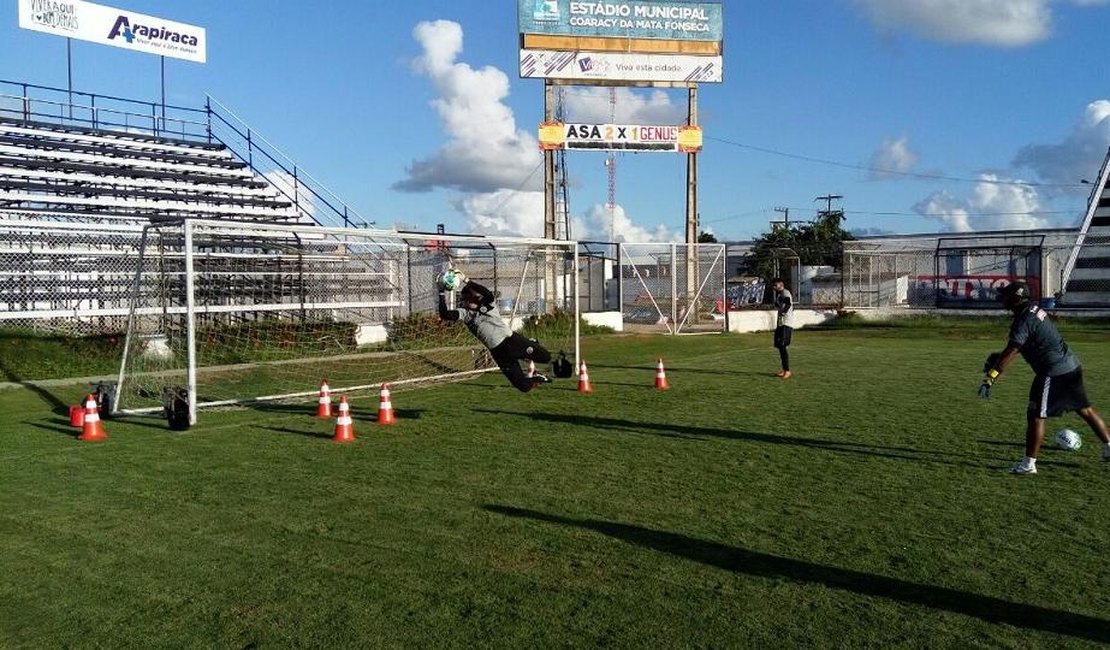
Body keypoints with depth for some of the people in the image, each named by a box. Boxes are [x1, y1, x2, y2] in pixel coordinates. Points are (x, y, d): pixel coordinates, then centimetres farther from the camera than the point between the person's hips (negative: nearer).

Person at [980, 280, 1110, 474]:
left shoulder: (1024, 320, -18)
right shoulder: (1034, 309, 10)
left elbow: (1011, 354, -27)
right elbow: (1017, 346, 20)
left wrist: (989, 379, -29)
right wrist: (998, 356, 10)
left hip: (1054, 372, -10)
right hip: (1072, 365, 10)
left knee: (1036, 416, -3)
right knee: (1085, 409, 21)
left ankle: (1029, 464, 0)